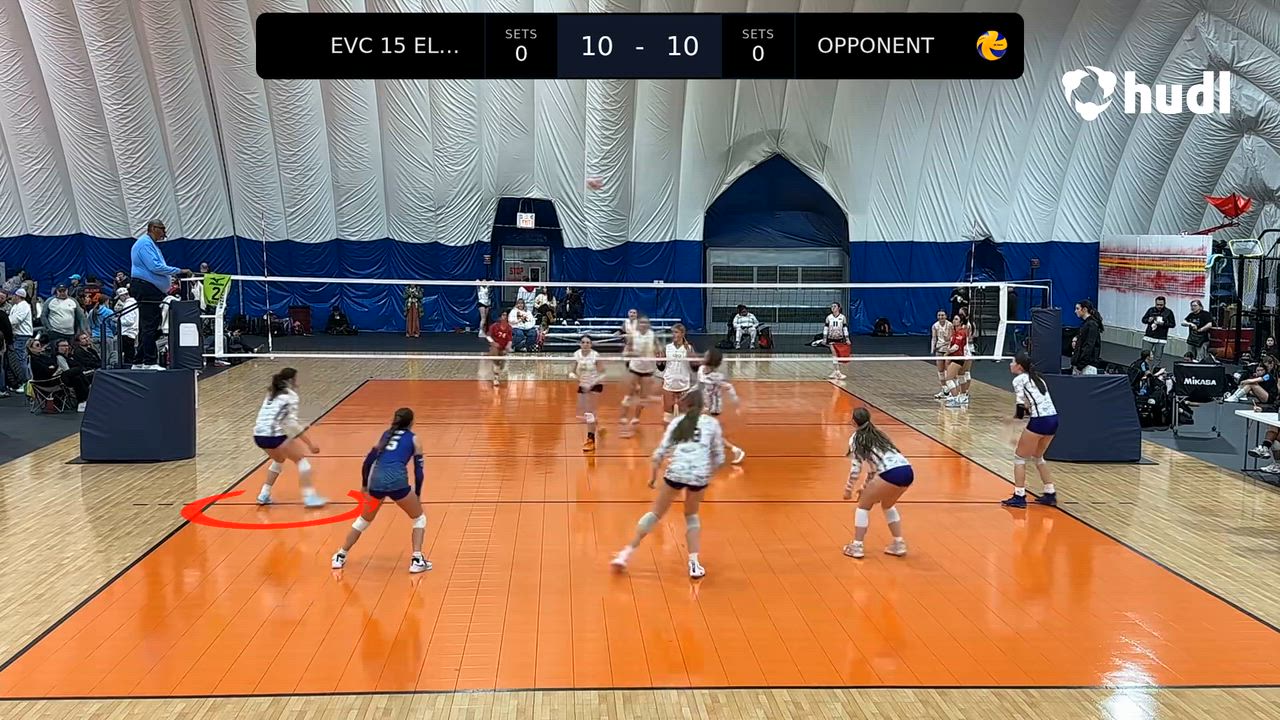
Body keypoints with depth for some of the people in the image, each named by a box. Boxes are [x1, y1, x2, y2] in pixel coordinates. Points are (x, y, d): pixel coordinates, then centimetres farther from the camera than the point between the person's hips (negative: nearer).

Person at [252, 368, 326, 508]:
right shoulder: (290, 396, -4)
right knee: (302, 459, 7)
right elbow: (291, 423, -13)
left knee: (279, 460, 31)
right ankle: (309, 497, -1)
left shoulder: (272, 394, 19)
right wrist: (310, 444, -12)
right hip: (274, 436, -7)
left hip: (258, 436, 7)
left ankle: (264, 495, 25)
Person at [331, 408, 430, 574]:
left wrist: (364, 485, 32)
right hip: (397, 481, -4)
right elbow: (418, 470, 9)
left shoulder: (386, 434, 24)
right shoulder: (413, 439, 14)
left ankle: (340, 557, 30)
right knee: (419, 518, 17)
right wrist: (418, 495, 20)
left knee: (363, 520, 27)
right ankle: (417, 560, 6)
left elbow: (368, 461, 21)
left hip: (376, 480, 4)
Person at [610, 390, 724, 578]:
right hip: (700, 474, 0)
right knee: (692, 516, 24)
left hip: (676, 471, 0)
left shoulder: (676, 422, 15)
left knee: (655, 513, 15)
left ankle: (626, 554, 14)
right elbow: (718, 457, 14)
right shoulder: (712, 423, 14)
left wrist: (653, 474, 19)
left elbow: (661, 451, 9)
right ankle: (694, 563, 14)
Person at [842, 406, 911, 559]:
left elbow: (856, 467, 3)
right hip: (907, 471, 7)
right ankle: (899, 544, 26)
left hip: (892, 473, -7)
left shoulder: (856, 438, 8)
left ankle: (857, 546, 10)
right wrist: (866, 487, 37)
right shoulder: (877, 434, 28)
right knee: (888, 505, 30)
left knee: (864, 505, 13)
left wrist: (849, 490, 11)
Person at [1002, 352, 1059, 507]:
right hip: (1053, 419, 8)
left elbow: (1021, 409, -10)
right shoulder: (1036, 377, 19)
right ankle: (1050, 494, 24)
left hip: (1039, 421, -8)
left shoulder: (1019, 380, -5)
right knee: (1037, 457, 25)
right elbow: (1039, 402, 16)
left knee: (1019, 456, 6)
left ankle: (1019, 497, 4)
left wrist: (1018, 415, 8)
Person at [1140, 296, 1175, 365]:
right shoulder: (1151, 310, 5)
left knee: (1157, 357, -2)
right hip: (1148, 337, 2)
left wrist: (1163, 324, -16)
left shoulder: (1168, 312, 0)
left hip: (1161, 339, -2)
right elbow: (1143, 320, 11)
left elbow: (1172, 324, 1)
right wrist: (1148, 320, -11)